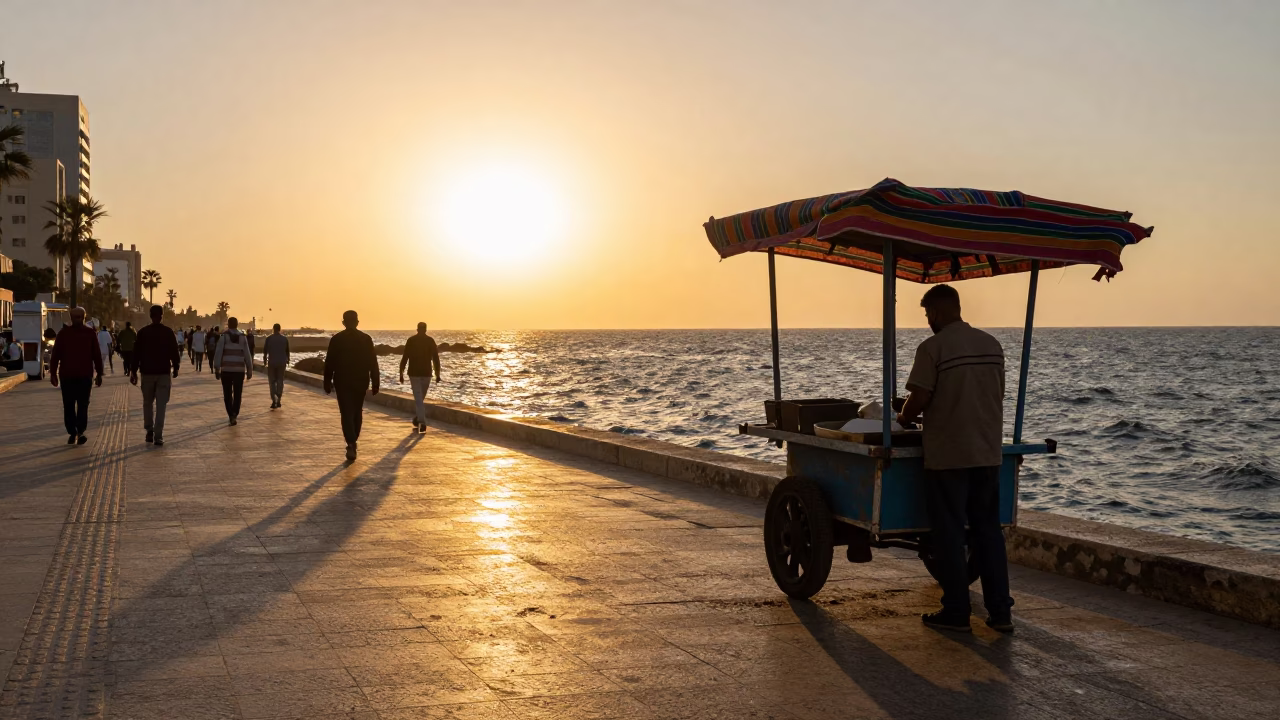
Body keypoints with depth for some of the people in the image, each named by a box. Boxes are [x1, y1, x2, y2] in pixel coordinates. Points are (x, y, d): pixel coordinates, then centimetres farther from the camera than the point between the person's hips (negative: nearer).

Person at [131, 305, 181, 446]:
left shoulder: (143, 332, -1)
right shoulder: (168, 332, -4)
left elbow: (137, 353, -1)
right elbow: (174, 351, -4)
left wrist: (134, 371, 5)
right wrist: (176, 367, 10)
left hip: (147, 372, 1)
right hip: (164, 372, -1)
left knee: (148, 403, 18)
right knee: (161, 405, -1)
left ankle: (149, 431, 15)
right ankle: (158, 436, -7)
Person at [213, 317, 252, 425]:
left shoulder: (224, 337, -3)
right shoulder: (242, 338, 4)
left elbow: (218, 353, -8)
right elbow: (247, 356, 3)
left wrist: (216, 369, -5)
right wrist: (249, 370, 8)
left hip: (226, 370, -1)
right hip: (239, 370, 1)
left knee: (228, 394, 11)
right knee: (237, 394, 6)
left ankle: (231, 415, 6)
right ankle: (234, 414, -14)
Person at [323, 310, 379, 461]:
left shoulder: (336, 339, -6)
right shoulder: (366, 339, -3)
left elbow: (329, 363, -4)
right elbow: (373, 363, -2)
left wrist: (327, 383, 4)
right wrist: (375, 383, 3)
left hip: (342, 382, -2)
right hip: (361, 382, 2)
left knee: (347, 414, -3)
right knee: (357, 413, 17)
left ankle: (351, 444, -19)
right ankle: (352, 442, 26)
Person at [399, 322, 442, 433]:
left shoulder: (411, 340, -2)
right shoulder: (430, 340, 0)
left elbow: (404, 358, -4)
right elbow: (436, 358, -3)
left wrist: (401, 374, 2)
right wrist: (437, 374, 0)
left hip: (414, 373, -2)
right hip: (426, 373, 2)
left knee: (418, 399, -4)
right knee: (420, 398, 19)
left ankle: (422, 422, -17)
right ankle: (416, 419, 28)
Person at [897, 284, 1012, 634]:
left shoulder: (932, 348, -12)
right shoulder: (992, 345, 7)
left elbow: (919, 400, -16)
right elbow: (997, 396, 12)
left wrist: (903, 417, 4)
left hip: (947, 456, -6)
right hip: (988, 452, 6)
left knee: (948, 533, 4)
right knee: (988, 530, 12)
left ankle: (957, 613, 8)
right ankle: (1000, 612, 13)